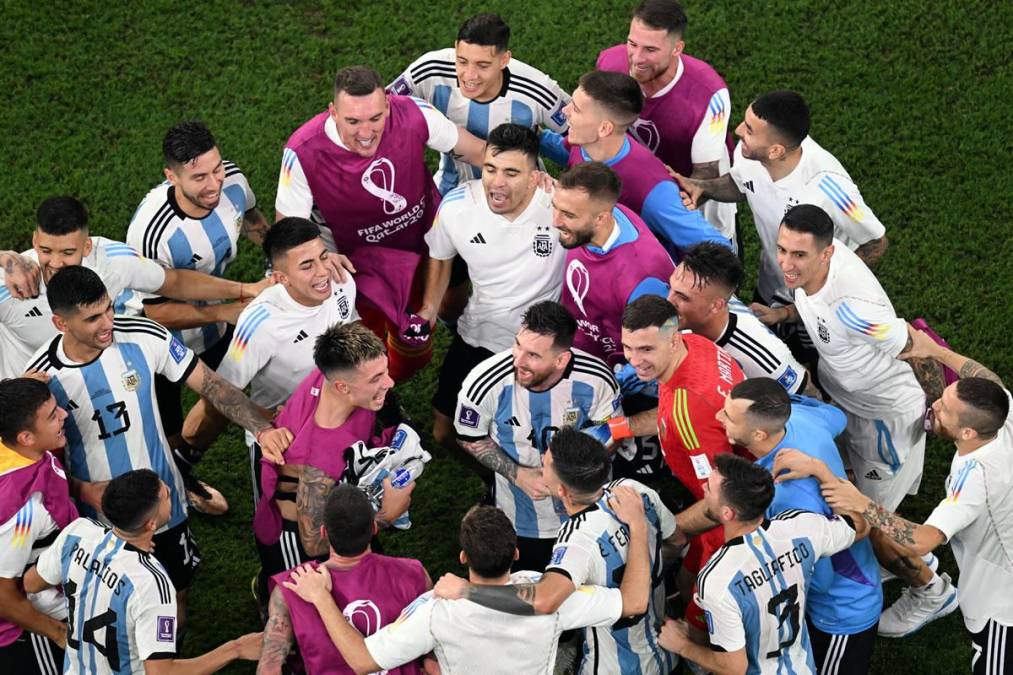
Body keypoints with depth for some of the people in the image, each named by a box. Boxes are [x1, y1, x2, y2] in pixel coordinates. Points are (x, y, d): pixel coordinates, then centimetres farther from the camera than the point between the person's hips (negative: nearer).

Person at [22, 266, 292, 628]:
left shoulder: (142, 337, -17)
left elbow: (211, 384, -11)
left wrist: (262, 429, -26)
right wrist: (85, 490, -22)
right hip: (100, 520, -2)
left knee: (176, 598, 20)